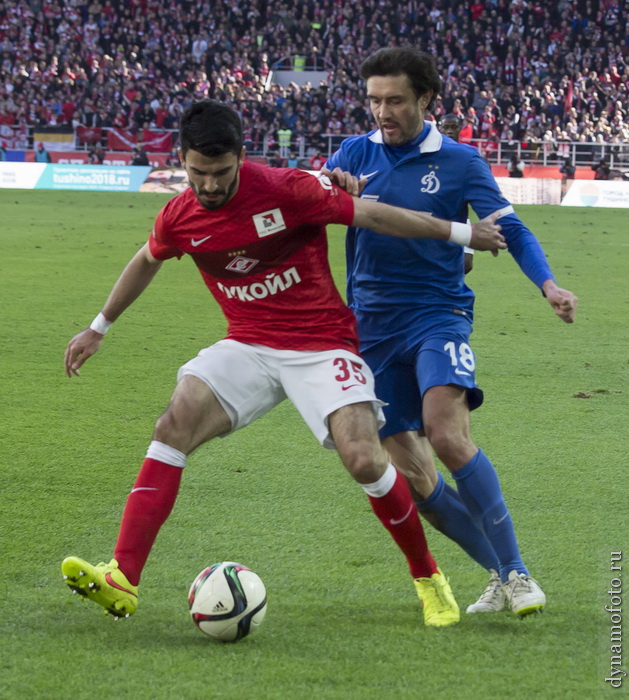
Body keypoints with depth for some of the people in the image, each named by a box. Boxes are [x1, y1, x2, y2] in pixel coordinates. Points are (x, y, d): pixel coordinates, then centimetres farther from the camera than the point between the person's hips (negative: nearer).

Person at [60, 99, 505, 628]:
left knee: (364, 459, -20)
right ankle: (123, 581, -25)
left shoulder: (287, 191, -17)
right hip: (249, 346, 4)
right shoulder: (178, 218, -2)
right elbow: (146, 262, 20)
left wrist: (461, 233, 0)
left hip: (322, 342, -4)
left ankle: (428, 578, 6)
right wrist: (99, 328, 31)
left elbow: (373, 215, -8)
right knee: (173, 426, -20)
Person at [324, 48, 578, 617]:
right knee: (409, 474, -1)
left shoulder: (459, 162, 1)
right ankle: (500, 573, 15)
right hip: (374, 329, 4)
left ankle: (516, 572, -19)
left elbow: (510, 229, -2)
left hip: (438, 315, -3)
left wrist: (548, 285, -20)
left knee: (447, 435, -27)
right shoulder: (356, 154, 8)